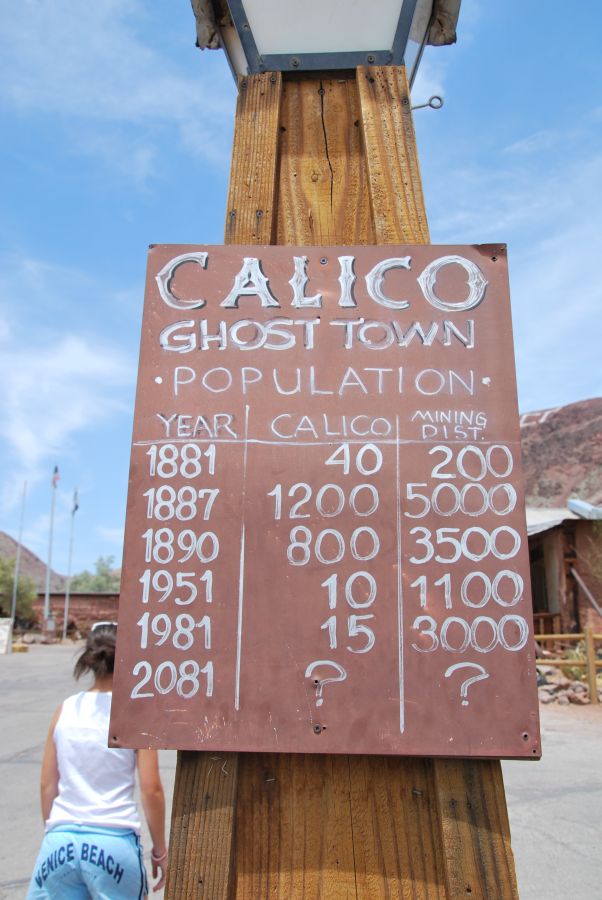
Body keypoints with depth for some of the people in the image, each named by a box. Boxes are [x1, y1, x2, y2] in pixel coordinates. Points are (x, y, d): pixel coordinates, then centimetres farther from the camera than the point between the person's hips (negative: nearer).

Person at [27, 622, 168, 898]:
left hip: (61, 841, 3)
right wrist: (160, 850, 5)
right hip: (114, 841, -2)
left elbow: (47, 784, 7)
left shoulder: (65, 710, 1)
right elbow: (151, 790, -7)